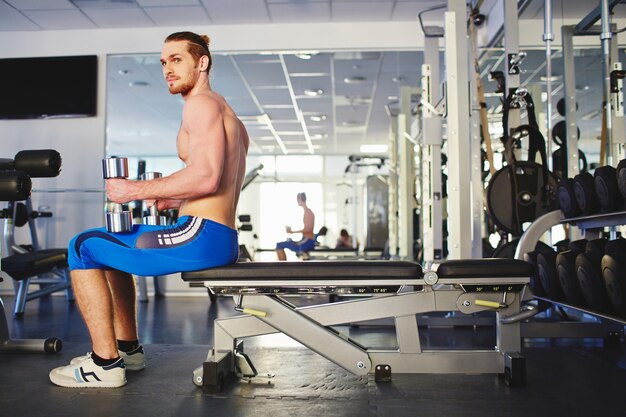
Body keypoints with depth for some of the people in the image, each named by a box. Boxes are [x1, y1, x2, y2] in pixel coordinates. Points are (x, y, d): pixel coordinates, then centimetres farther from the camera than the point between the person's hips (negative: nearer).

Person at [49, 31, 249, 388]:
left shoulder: (201, 103, -9)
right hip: (223, 238, 11)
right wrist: (173, 201, 18)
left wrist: (138, 190, -15)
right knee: (113, 242, 28)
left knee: (84, 248, -2)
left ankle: (105, 364, 0)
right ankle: (128, 349, 30)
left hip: (201, 236, -11)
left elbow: (206, 176, -24)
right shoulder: (225, 112, 22)